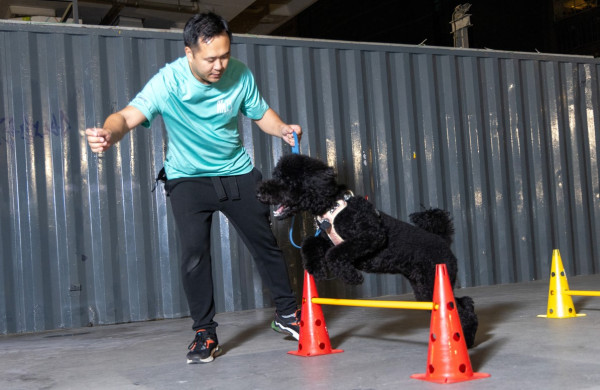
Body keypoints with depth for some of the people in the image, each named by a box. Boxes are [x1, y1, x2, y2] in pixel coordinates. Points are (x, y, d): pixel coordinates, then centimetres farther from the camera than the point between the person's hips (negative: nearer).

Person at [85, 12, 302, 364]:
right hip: (188, 178, -3)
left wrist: (283, 129, -18)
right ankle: (205, 332, 2)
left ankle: (287, 312, 27)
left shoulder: (241, 75, -12)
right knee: (194, 250, -15)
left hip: (238, 173, 3)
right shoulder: (168, 81, -23)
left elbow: (261, 113, 3)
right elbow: (128, 116, -36)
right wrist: (109, 133, -58)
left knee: (265, 242, 7)